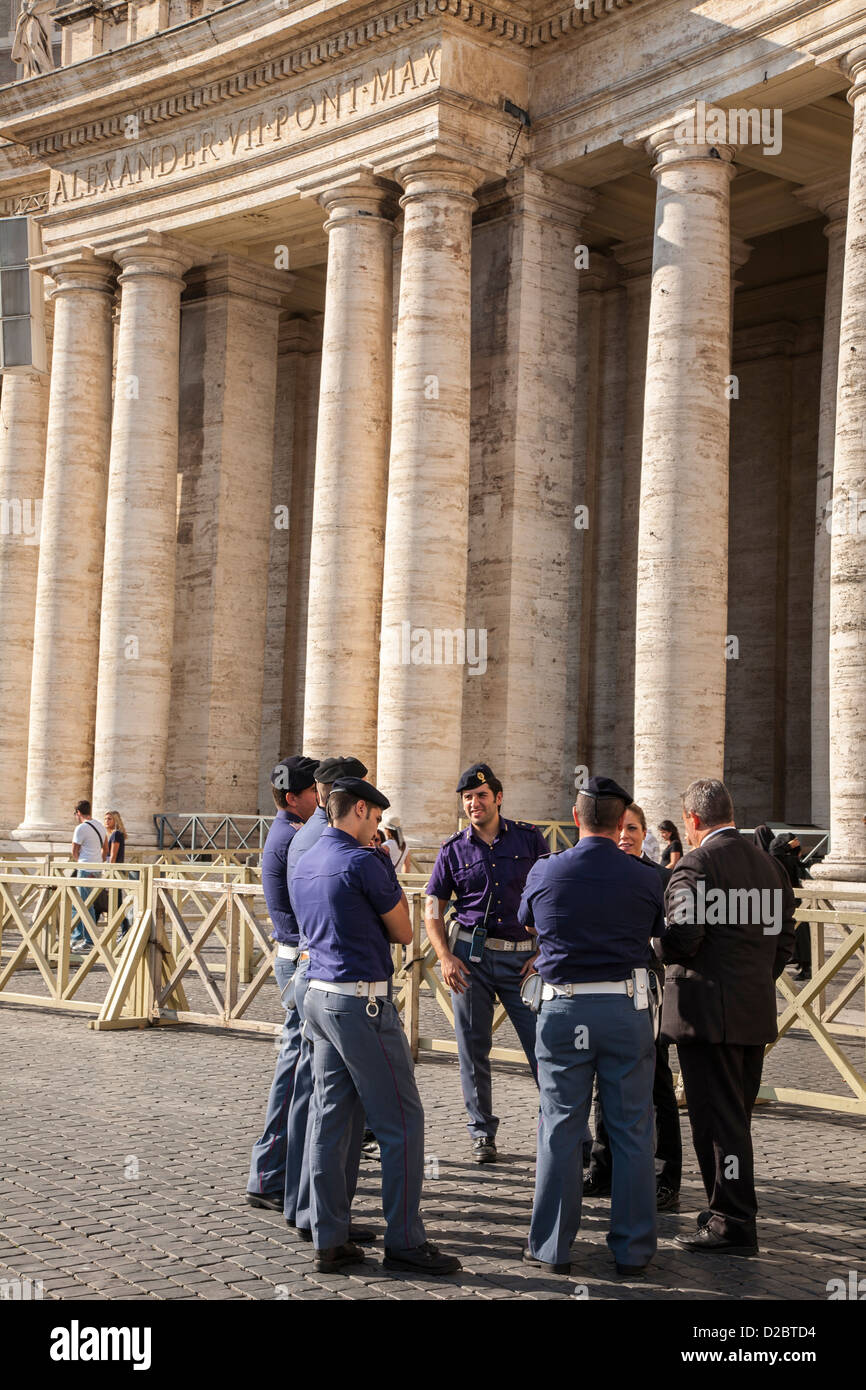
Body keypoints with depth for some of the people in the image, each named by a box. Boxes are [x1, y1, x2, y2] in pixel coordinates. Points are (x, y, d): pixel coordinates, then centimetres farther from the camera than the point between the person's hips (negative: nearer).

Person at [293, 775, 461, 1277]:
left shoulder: (304, 865, 14)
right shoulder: (363, 863, -12)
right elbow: (403, 932, -2)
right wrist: (393, 885, 11)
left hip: (318, 995, 9)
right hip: (362, 1003, -9)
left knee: (332, 1119, 10)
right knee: (402, 1122, -1)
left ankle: (330, 1240, 12)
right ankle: (404, 1242, 3)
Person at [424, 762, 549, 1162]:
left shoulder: (529, 839, 3)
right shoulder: (454, 849, 5)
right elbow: (433, 908, 8)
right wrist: (445, 957, -5)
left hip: (522, 957, -1)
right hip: (471, 956, 1)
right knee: (473, 1048, 5)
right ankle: (482, 1131, 19)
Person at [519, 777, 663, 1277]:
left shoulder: (545, 873, -2)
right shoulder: (644, 879, -4)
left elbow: (527, 922, 16)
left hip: (563, 1009, 1)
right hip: (627, 1009, 0)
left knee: (561, 1128, 8)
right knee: (632, 1129, 8)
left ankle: (553, 1246, 14)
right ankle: (633, 1248, 14)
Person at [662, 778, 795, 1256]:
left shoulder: (696, 864, -13)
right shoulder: (770, 864, 11)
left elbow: (685, 935, -23)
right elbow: (784, 938, 13)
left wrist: (662, 952, -1)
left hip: (708, 1009, -8)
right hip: (757, 1011, 8)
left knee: (717, 1119, -1)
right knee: (736, 1117, 18)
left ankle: (732, 1224, 3)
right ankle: (730, 1211, 27)